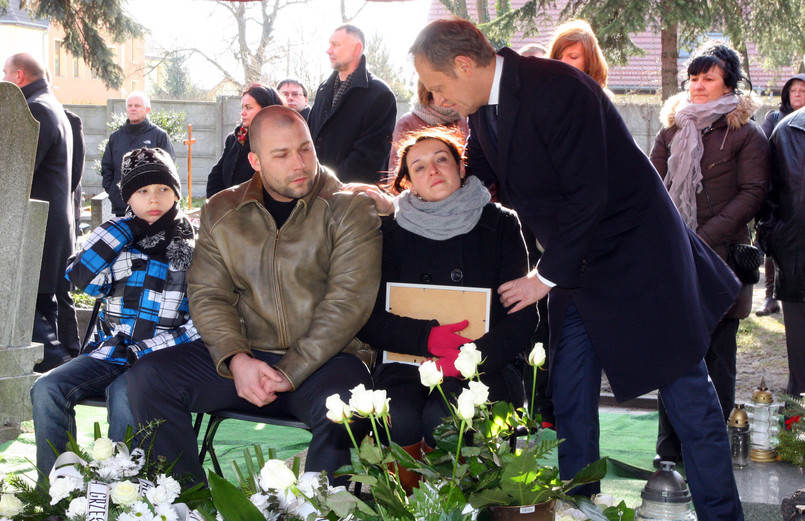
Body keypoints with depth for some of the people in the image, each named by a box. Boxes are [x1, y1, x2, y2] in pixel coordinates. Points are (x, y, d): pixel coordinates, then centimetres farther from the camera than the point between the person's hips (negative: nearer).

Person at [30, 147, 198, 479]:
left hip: (158, 359, -4)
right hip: (109, 353, 4)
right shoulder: (119, 239, 15)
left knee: (124, 397, -34)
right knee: (47, 389, -17)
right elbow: (83, 278, -3)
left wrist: (153, 349, -13)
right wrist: (126, 229, -5)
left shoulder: (194, 246, 5)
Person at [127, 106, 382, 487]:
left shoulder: (349, 209, 0)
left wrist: (289, 372, -16)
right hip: (244, 358, 4)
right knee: (148, 377, -16)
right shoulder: (220, 212, 12)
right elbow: (207, 294, 6)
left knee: (345, 406, -37)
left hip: (322, 360, -4)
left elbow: (348, 301, -9)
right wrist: (235, 359, -13)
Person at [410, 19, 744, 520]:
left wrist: (547, 276, -17)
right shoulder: (485, 107, 3)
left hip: (638, 254, -8)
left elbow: (588, 196, -25)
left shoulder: (559, 89, -24)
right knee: (570, 403, 8)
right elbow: (476, 176, 19)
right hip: (576, 267, 8)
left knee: (688, 397, 0)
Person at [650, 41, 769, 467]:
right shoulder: (673, 130, 15)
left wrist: (704, 236, -14)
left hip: (720, 259, -4)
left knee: (718, 356, 2)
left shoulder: (746, 134, 1)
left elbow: (753, 193, -6)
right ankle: (670, 448, 11)